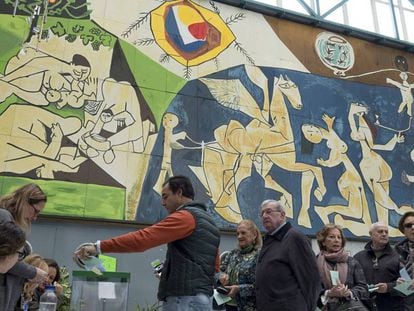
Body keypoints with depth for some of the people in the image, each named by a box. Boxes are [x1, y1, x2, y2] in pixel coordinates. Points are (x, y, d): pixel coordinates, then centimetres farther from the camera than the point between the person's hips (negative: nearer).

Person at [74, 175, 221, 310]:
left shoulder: (185, 217, -12)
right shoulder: (209, 223, 19)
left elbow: (142, 238, -21)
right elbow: (215, 265, 23)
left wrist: (98, 247, -21)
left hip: (186, 299, -10)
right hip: (201, 297, 10)